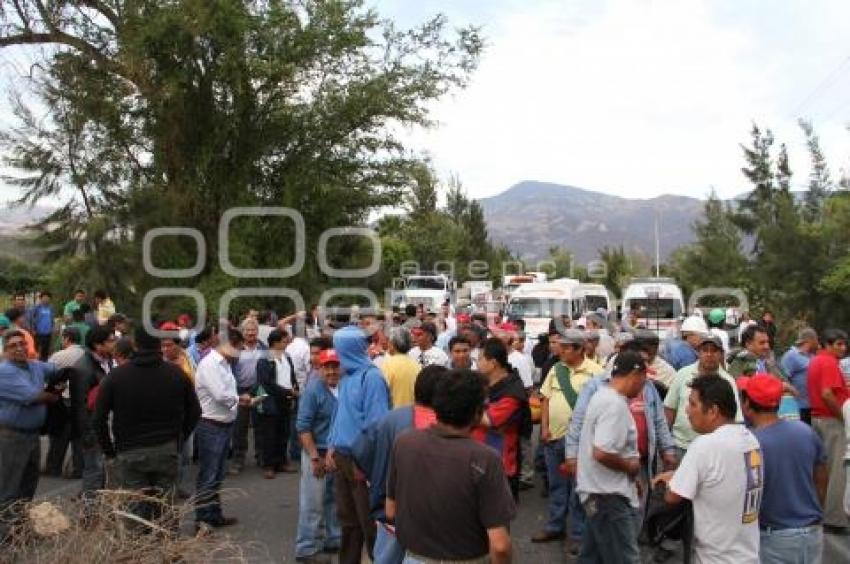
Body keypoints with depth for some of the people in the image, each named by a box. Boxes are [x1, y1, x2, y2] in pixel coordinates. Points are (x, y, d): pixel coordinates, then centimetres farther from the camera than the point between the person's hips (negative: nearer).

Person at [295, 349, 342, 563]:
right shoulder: (313, 390, -15)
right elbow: (303, 426, -17)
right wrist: (315, 457, -19)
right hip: (318, 453, -6)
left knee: (333, 500, 17)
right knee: (313, 504, 0)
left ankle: (332, 540, 31)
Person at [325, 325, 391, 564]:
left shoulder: (371, 376, -18)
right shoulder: (346, 376, 9)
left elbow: (376, 423, -20)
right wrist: (332, 446, 10)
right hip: (342, 457, 8)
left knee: (369, 521, 5)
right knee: (347, 517, 19)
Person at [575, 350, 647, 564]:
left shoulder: (602, 395, 9)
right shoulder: (616, 404, -22)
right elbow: (602, 453, -31)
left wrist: (629, 476, 15)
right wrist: (630, 466, -14)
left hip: (599, 491, 10)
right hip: (609, 495, -10)